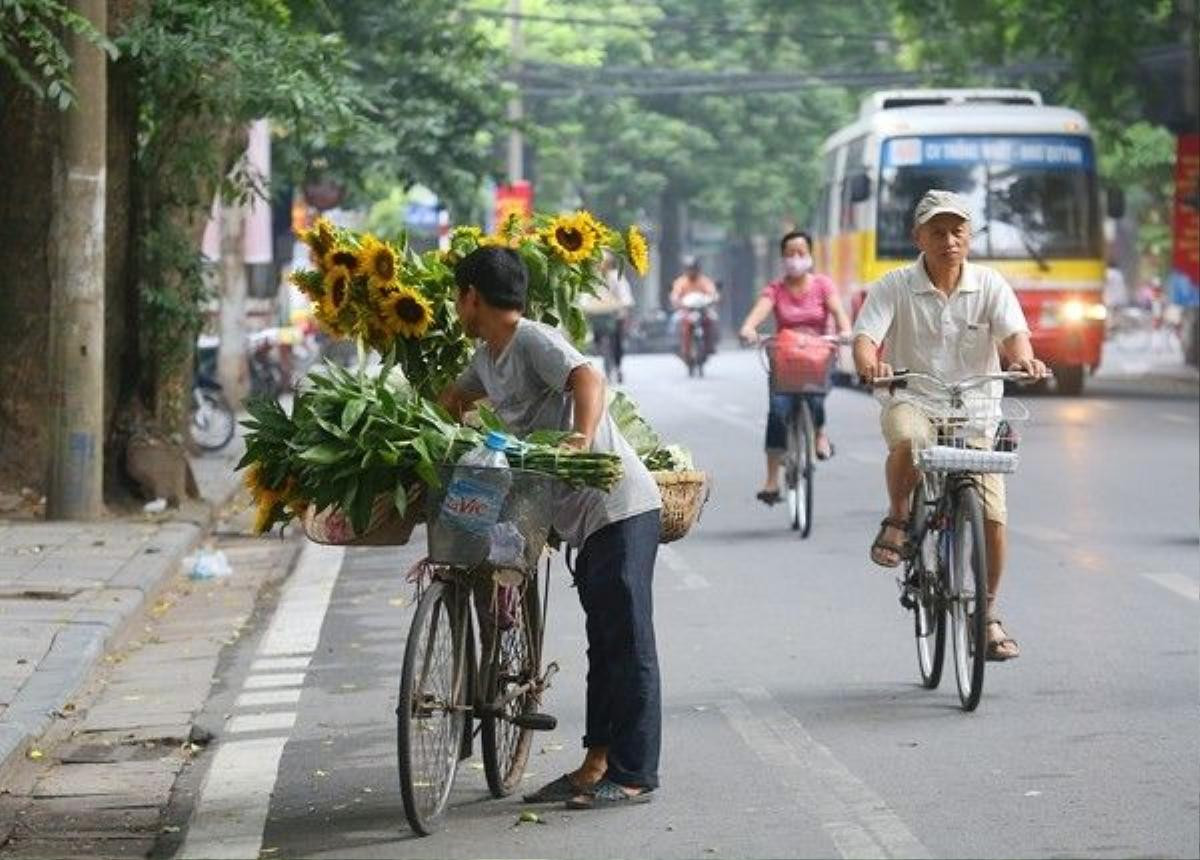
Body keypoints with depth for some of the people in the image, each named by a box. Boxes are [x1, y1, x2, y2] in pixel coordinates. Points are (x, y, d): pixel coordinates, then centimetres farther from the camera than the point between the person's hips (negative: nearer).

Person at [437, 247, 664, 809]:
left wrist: (583, 436, -48)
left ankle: (635, 775, -6)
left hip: (621, 508, -10)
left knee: (628, 640, -7)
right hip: (585, 515, 10)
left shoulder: (534, 341, -15)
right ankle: (597, 765, 19)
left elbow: (587, 378, -32)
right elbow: (452, 402, 32)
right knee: (604, 641, 13)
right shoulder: (487, 359, 13)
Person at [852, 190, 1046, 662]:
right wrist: (869, 363, -36)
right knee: (908, 440, -39)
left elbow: (1013, 332, -12)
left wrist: (1023, 357, -36)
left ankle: (988, 612, 12)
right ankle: (897, 521, -10)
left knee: (991, 517, -10)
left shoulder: (989, 285, 2)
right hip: (913, 400, -1)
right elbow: (865, 335, -12)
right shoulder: (894, 287, -1)